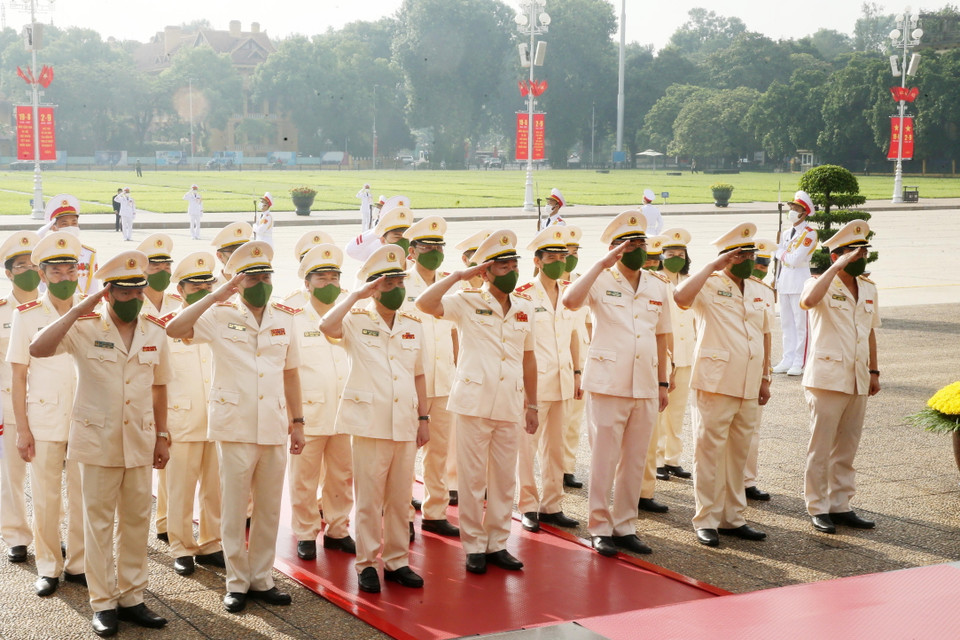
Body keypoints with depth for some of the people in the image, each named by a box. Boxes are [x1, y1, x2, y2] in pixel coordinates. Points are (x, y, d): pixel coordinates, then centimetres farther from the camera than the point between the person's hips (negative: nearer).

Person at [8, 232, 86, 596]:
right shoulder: (26, 316, 1)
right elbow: (19, 377, 1)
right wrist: (22, 429, -4)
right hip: (43, 423, -1)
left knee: (83, 497, 5)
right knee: (45, 499, 3)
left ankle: (77, 565, 17)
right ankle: (48, 568, 15)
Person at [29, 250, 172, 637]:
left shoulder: (154, 332, 5)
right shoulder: (85, 328, -8)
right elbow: (38, 349, -25)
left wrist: (162, 437, 12)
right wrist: (78, 310, -24)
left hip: (140, 442, 4)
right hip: (98, 441, -4)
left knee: (137, 521, 9)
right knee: (99, 522, 4)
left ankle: (131, 597, 20)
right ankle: (103, 602, 12)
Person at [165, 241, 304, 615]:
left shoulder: (284, 318, 7)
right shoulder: (220, 316, -4)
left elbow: (290, 373, 12)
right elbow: (174, 330, -20)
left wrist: (297, 422, 10)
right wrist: (218, 295, -19)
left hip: (274, 429, 4)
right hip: (235, 428, -3)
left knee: (269, 509, 10)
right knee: (234, 509, 4)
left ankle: (262, 579, 22)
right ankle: (237, 583, 15)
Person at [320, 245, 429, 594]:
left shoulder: (413, 325, 12)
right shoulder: (357, 321, -2)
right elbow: (327, 326, -24)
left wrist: (424, 417, 11)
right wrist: (357, 295, -19)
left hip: (405, 424, 4)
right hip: (370, 423, -4)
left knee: (400, 499, 10)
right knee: (369, 499, 1)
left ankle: (397, 561, 19)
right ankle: (366, 564, 11)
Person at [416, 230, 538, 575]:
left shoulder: (525, 308, 11)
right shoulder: (467, 302, -3)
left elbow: (528, 358, 16)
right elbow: (424, 303, -19)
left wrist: (532, 405, 15)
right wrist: (459, 275, -16)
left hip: (510, 405, 4)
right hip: (474, 401, -4)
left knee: (505, 478, 9)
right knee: (472, 478, 2)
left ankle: (498, 544, 19)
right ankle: (473, 546, 11)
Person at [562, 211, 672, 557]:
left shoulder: (658, 287, 11)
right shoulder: (602, 281, -4)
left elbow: (661, 336, 17)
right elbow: (570, 300, -24)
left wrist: (663, 382, 14)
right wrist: (603, 264, -22)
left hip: (645, 387, 5)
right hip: (608, 383, -5)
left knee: (634, 461, 9)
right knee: (604, 460, 0)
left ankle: (625, 526, 19)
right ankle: (600, 527, 9)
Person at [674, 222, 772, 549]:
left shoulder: (757, 290, 15)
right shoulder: (710, 285, -5)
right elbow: (681, 297, -26)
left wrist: (765, 378, 16)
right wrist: (712, 266, -21)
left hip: (749, 387, 6)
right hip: (716, 384, -6)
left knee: (739, 453, 12)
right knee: (710, 452, -2)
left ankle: (732, 518, 20)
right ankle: (706, 520, 4)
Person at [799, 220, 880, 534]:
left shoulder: (868, 288, 12)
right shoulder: (823, 285, -8)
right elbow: (808, 301, -32)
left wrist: (874, 371, 17)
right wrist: (838, 266, -26)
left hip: (858, 381, 7)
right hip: (827, 378, -6)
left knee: (847, 449, 12)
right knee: (820, 448, -1)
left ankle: (840, 505, 20)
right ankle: (818, 508, 8)